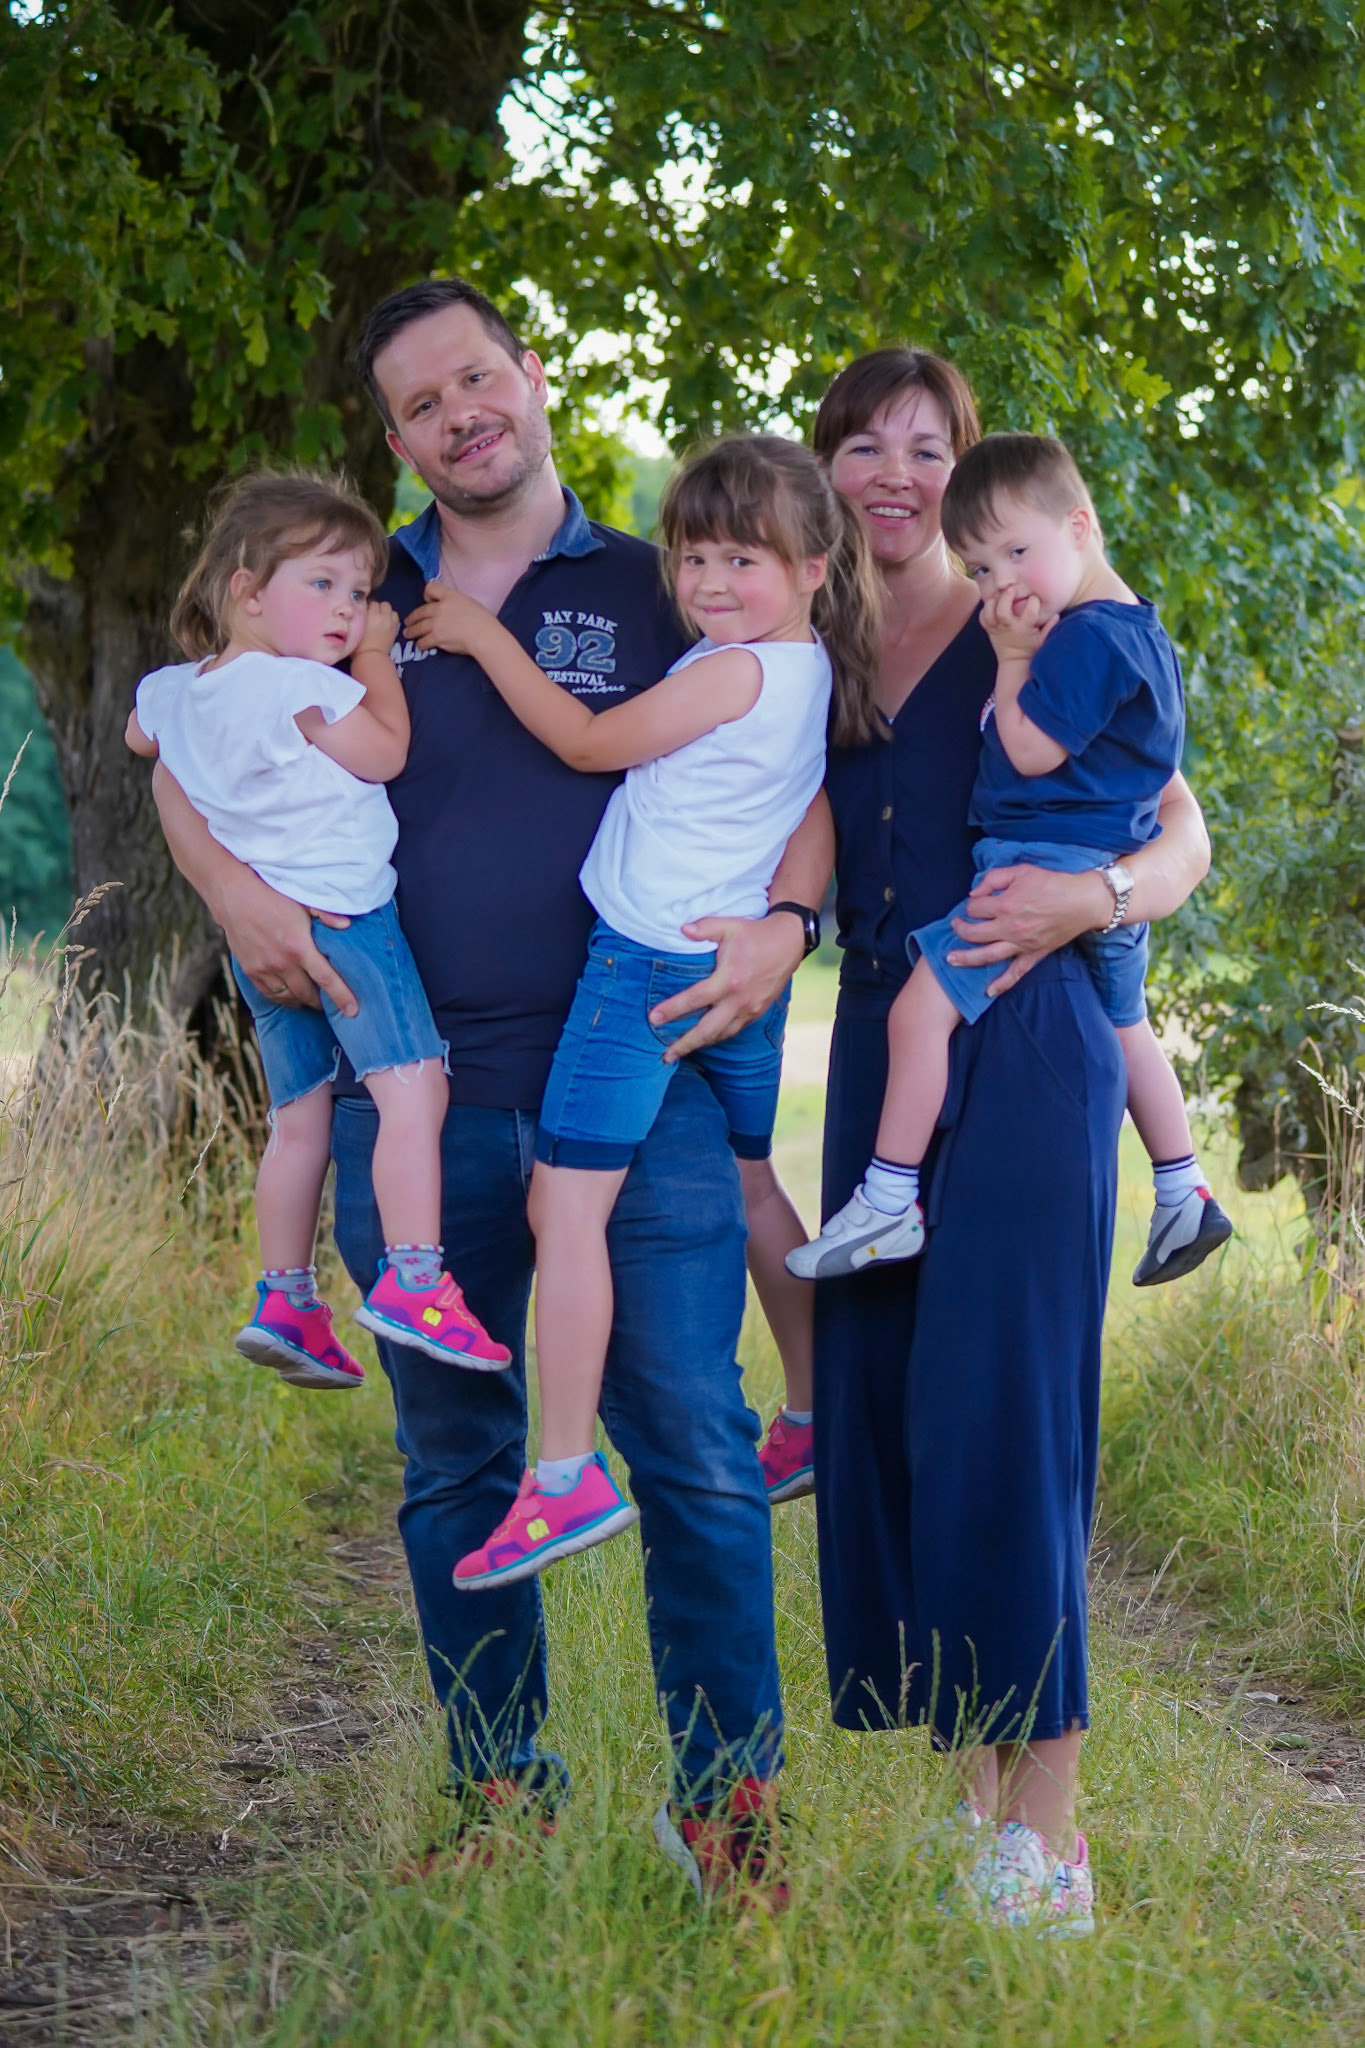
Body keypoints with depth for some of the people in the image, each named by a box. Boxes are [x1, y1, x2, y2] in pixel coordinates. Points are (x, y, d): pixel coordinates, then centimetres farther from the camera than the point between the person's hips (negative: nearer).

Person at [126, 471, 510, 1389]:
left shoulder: (171, 691, 10)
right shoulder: (301, 689, -16)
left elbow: (142, 735, 33)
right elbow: (387, 753, -5)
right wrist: (376, 658, 4)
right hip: (341, 914, -9)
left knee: (300, 1119, 14)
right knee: (412, 1086, -14)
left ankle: (286, 1304, 18)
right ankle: (412, 1281, -22)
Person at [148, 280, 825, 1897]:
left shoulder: (662, 594, 9)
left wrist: (784, 920, -10)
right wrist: (234, 890, 0)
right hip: (417, 1098, 2)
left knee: (695, 1446, -7)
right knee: (453, 1462, 8)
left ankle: (728, 1794, 4)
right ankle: (499, 1794, 19)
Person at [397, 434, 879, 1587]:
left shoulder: (731, 670, -17)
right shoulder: (810, 669, 9)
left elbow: (590, 743, -9)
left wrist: (487, 640, -3)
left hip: (651, 962, -9)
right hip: (740, 963, 9)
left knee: (566, 1200, -9)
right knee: (751, 1187, 23)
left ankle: (567, 1476, -13)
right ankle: (816, 1417, 33)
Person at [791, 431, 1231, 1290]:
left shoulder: (1088, 638, -18)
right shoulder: (1133, 628, 14)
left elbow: (1030, 751, -19)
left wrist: (1013, 659, -9)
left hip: (1053, 862, -11)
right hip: (1111, 879, 11)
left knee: (919, 1010, -14)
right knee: (1124, 1026, 26)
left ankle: (888, 1204, -12)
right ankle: (1185, 1196, 36)